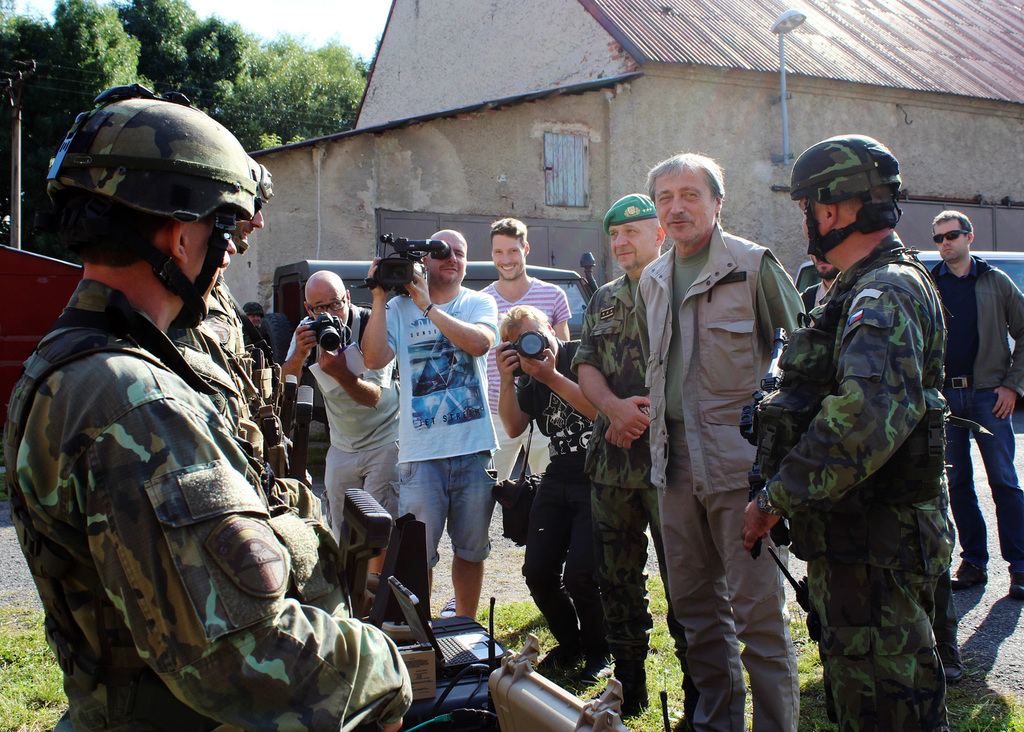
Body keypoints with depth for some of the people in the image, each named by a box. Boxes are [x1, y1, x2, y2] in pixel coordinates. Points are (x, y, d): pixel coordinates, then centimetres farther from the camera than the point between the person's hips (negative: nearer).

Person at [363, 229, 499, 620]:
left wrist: (429, 307, -14)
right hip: (421, 451, -1)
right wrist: (379, 299, -9)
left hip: (474, 447, 1)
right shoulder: (399, 308, 5)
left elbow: (480, 342, -14)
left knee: (471, 549, 13)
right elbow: (374, 359, -8)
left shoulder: (479, 303, 7)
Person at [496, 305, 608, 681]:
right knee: (538, 572, 1)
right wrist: (507, 381, -15)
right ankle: (570, 645, 26)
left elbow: (603, 410, -21)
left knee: (580, 574, -16)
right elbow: (514, 428, -2)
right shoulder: (530, 378, 9)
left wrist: (553, 378, -21)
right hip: (558, 479, 6)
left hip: (599, 479, -6)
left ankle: (599, 650, 11)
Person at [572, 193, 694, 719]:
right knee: (616, 580, 12)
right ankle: (628, 689, 25)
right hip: (610, 459, 6)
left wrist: (642, 416, -15)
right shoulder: (602, 301, 18)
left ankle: (698, 696, 10)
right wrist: (614, 406, -10)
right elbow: (585, 365, 9)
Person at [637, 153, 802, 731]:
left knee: (758, 608, -3)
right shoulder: (653, 280, 14)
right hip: (677, 462, 7)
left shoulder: (754, 265, -5)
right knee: (694, 600, 14)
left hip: (743, 460, -6)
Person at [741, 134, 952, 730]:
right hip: (859, 541, 11)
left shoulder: (884, 296, -19)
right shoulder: (869, 288, 17)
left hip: (877, 545, -11)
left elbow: (867, 417, -35)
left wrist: (777, 499, -26)